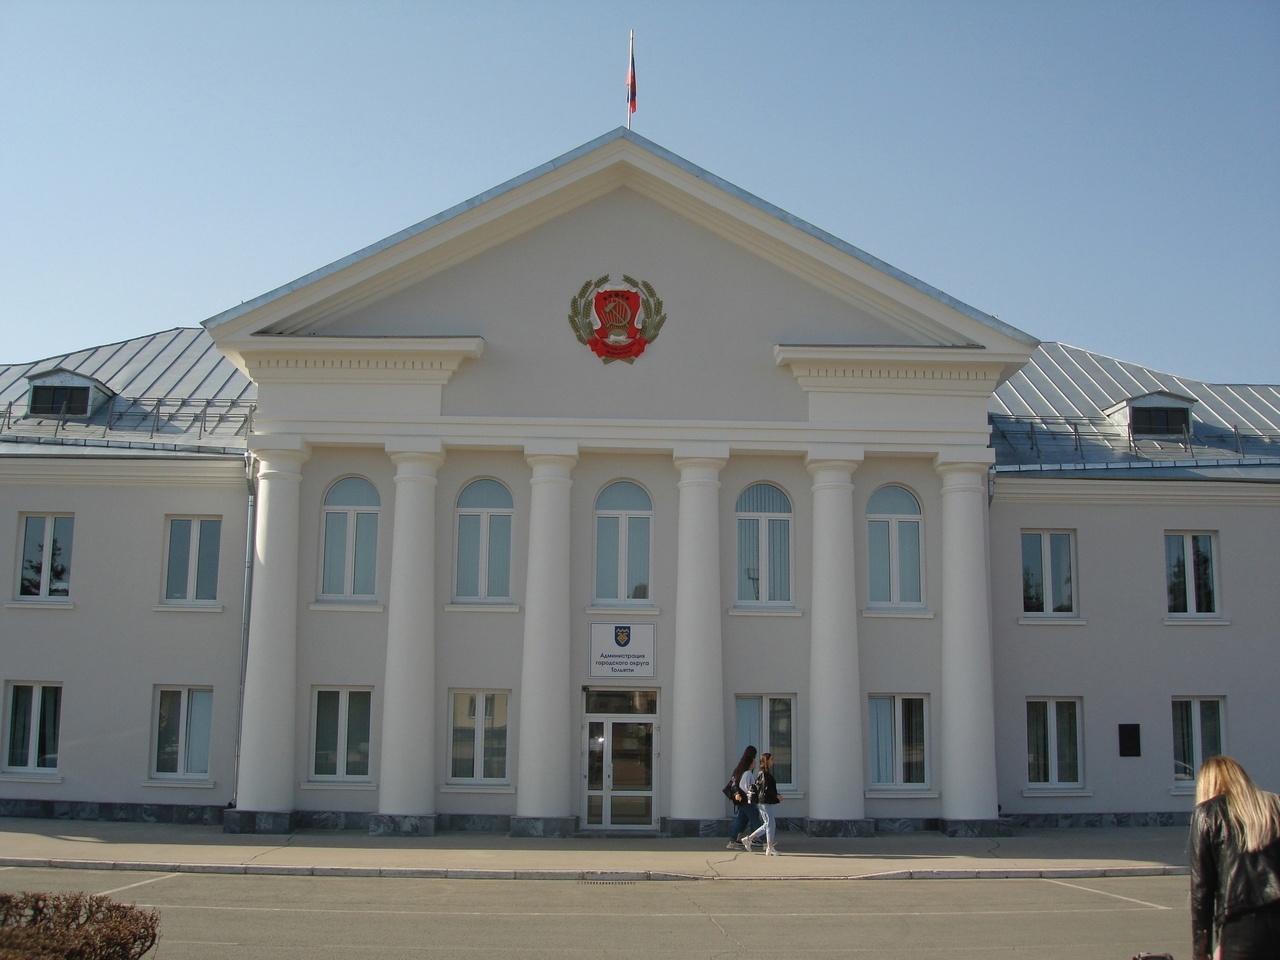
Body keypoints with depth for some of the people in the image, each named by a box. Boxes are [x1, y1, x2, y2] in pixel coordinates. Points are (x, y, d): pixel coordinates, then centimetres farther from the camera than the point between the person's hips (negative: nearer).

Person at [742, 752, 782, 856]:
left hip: (764, 801, 10)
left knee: (768, 824, 14)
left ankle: (749, 838, 17)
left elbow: (756, 787, 19)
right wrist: (777, 796, -13)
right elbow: (766, 788, -21)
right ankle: (770, 848, 0)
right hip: (765, 802, -10)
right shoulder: (764, 774, -15)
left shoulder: (761, 773, 15)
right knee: (770, 824, -5)